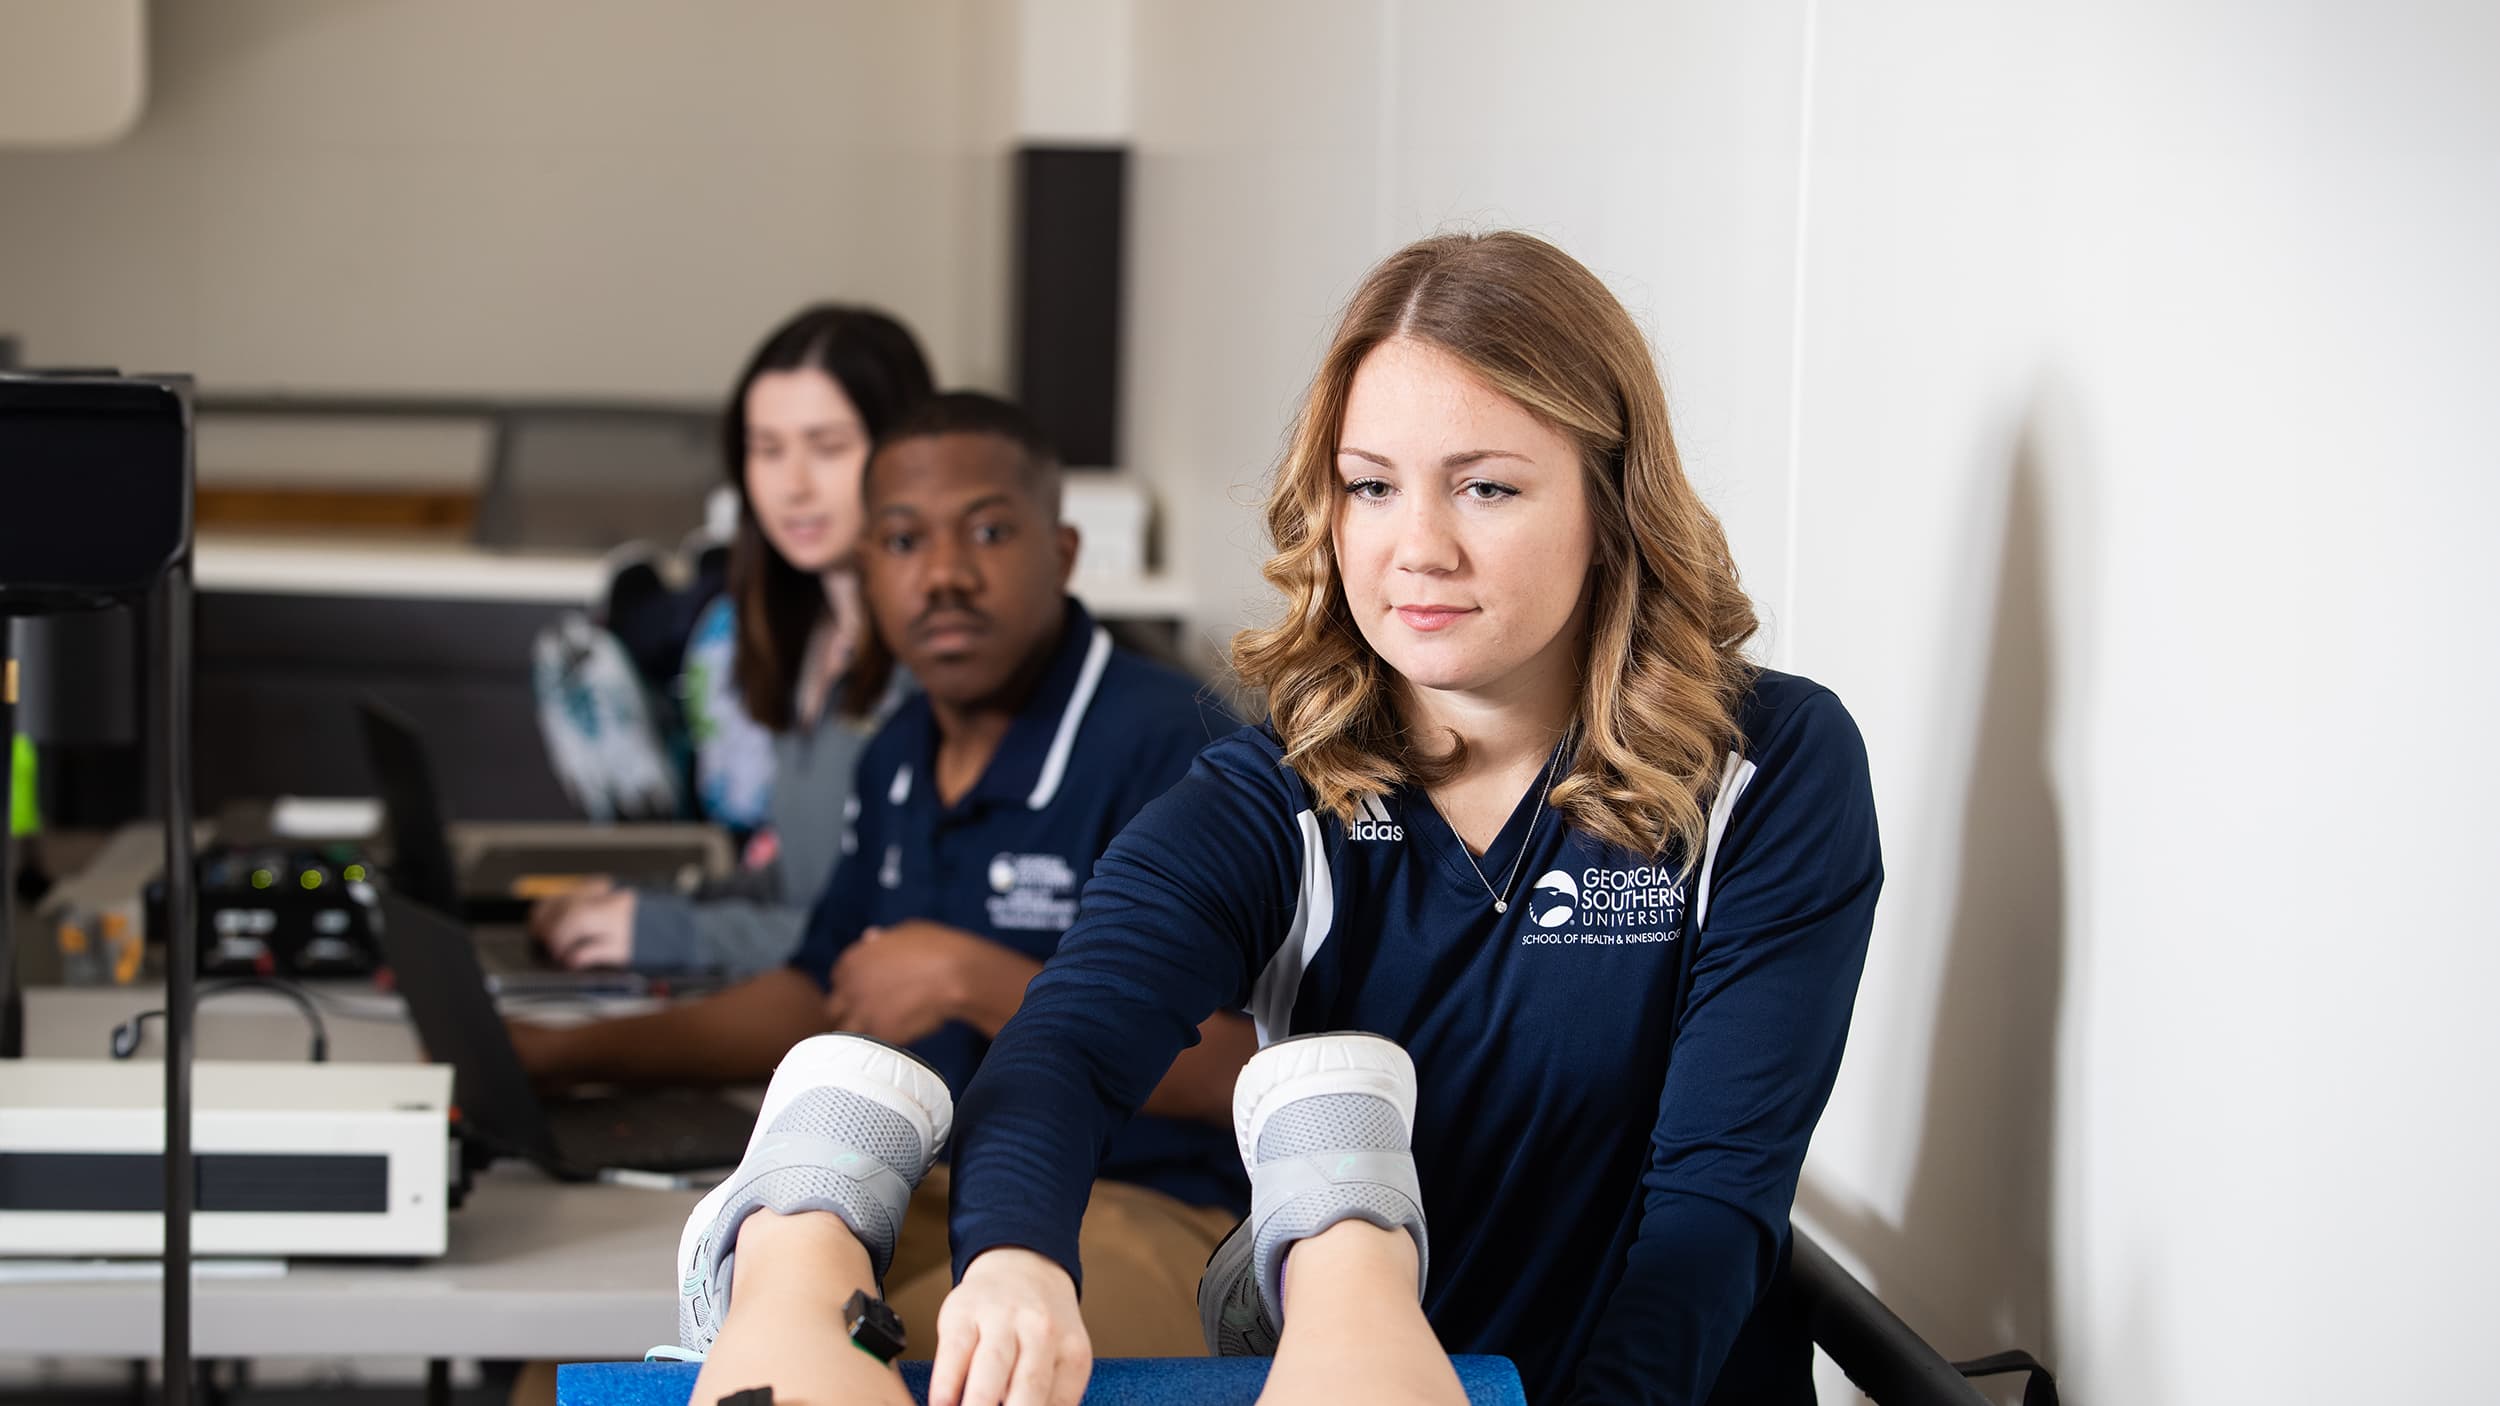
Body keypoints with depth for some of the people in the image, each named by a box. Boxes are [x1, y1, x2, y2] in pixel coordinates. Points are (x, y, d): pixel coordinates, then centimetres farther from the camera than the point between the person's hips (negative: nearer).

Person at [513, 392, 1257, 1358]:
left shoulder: (1171, 749, -13)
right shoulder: (900, 755, 15)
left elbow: (1234, 1070, -22)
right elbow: (824, 997, 27)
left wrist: (971, 980, -22)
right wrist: (561, 1054, 19)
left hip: (1128, 1218, -8)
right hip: (921, 1202, 8)